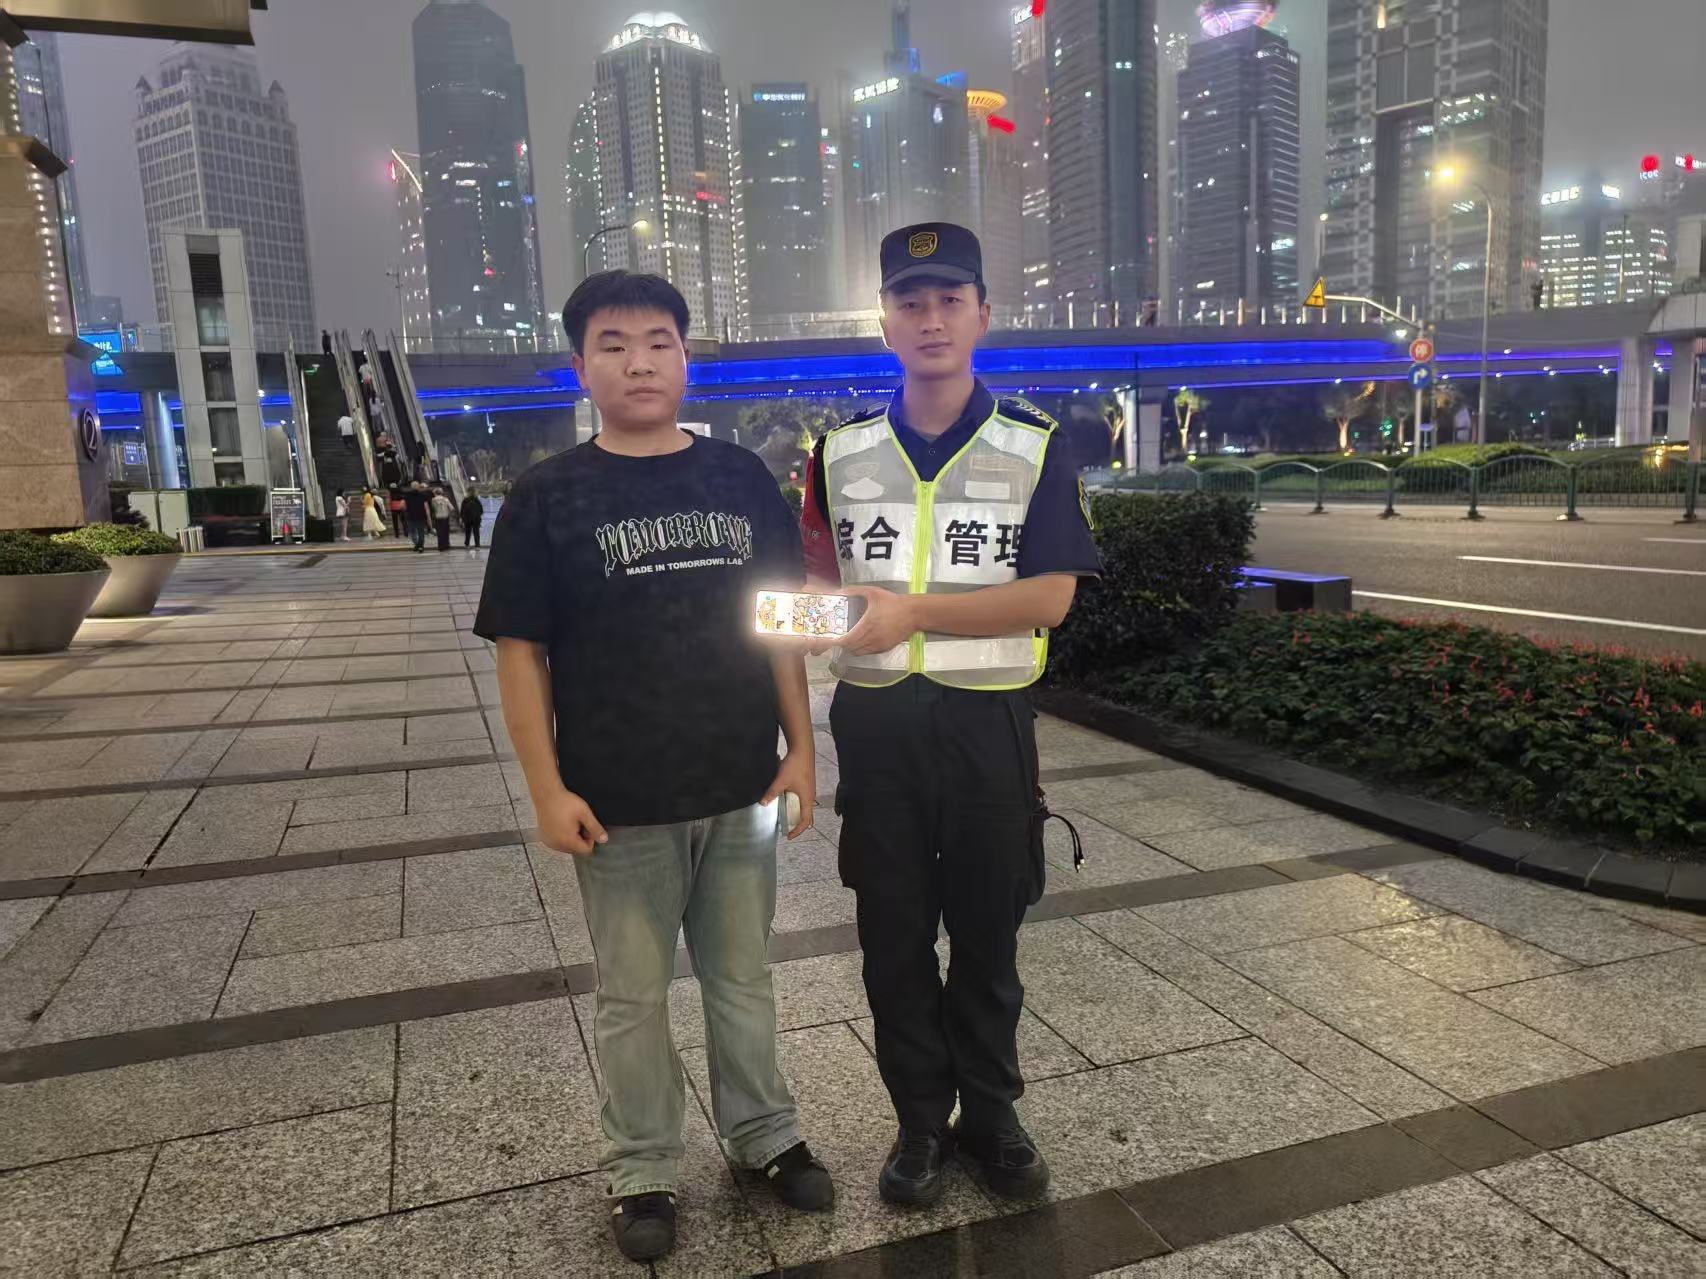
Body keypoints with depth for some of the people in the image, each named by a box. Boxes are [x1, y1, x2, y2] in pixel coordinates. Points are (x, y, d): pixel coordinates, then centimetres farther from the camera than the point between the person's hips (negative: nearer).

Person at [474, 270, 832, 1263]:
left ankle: (765, 1134, 38)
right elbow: (522, 651, -4)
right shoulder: (549, 498, -5)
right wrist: (548, 789, -9)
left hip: (740, 789, 2)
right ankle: (645, 1171, 33)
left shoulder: (741, 479, 2)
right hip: (620, 803, -2)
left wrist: (801, 747, 2)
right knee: (635, 996, 13)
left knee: (743, 976, 18)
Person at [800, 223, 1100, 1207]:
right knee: (894, 939, 12)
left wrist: (915, 612, -22)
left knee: (986, 935, 12)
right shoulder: (842, 451, 5)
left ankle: (992, 1116, 33)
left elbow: (1051, 596, -11)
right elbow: (819, 581, 11)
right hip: (874, 721, 2)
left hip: (987, 721, -2)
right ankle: (922, 1122, 31)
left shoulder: (1034, 445, -3)